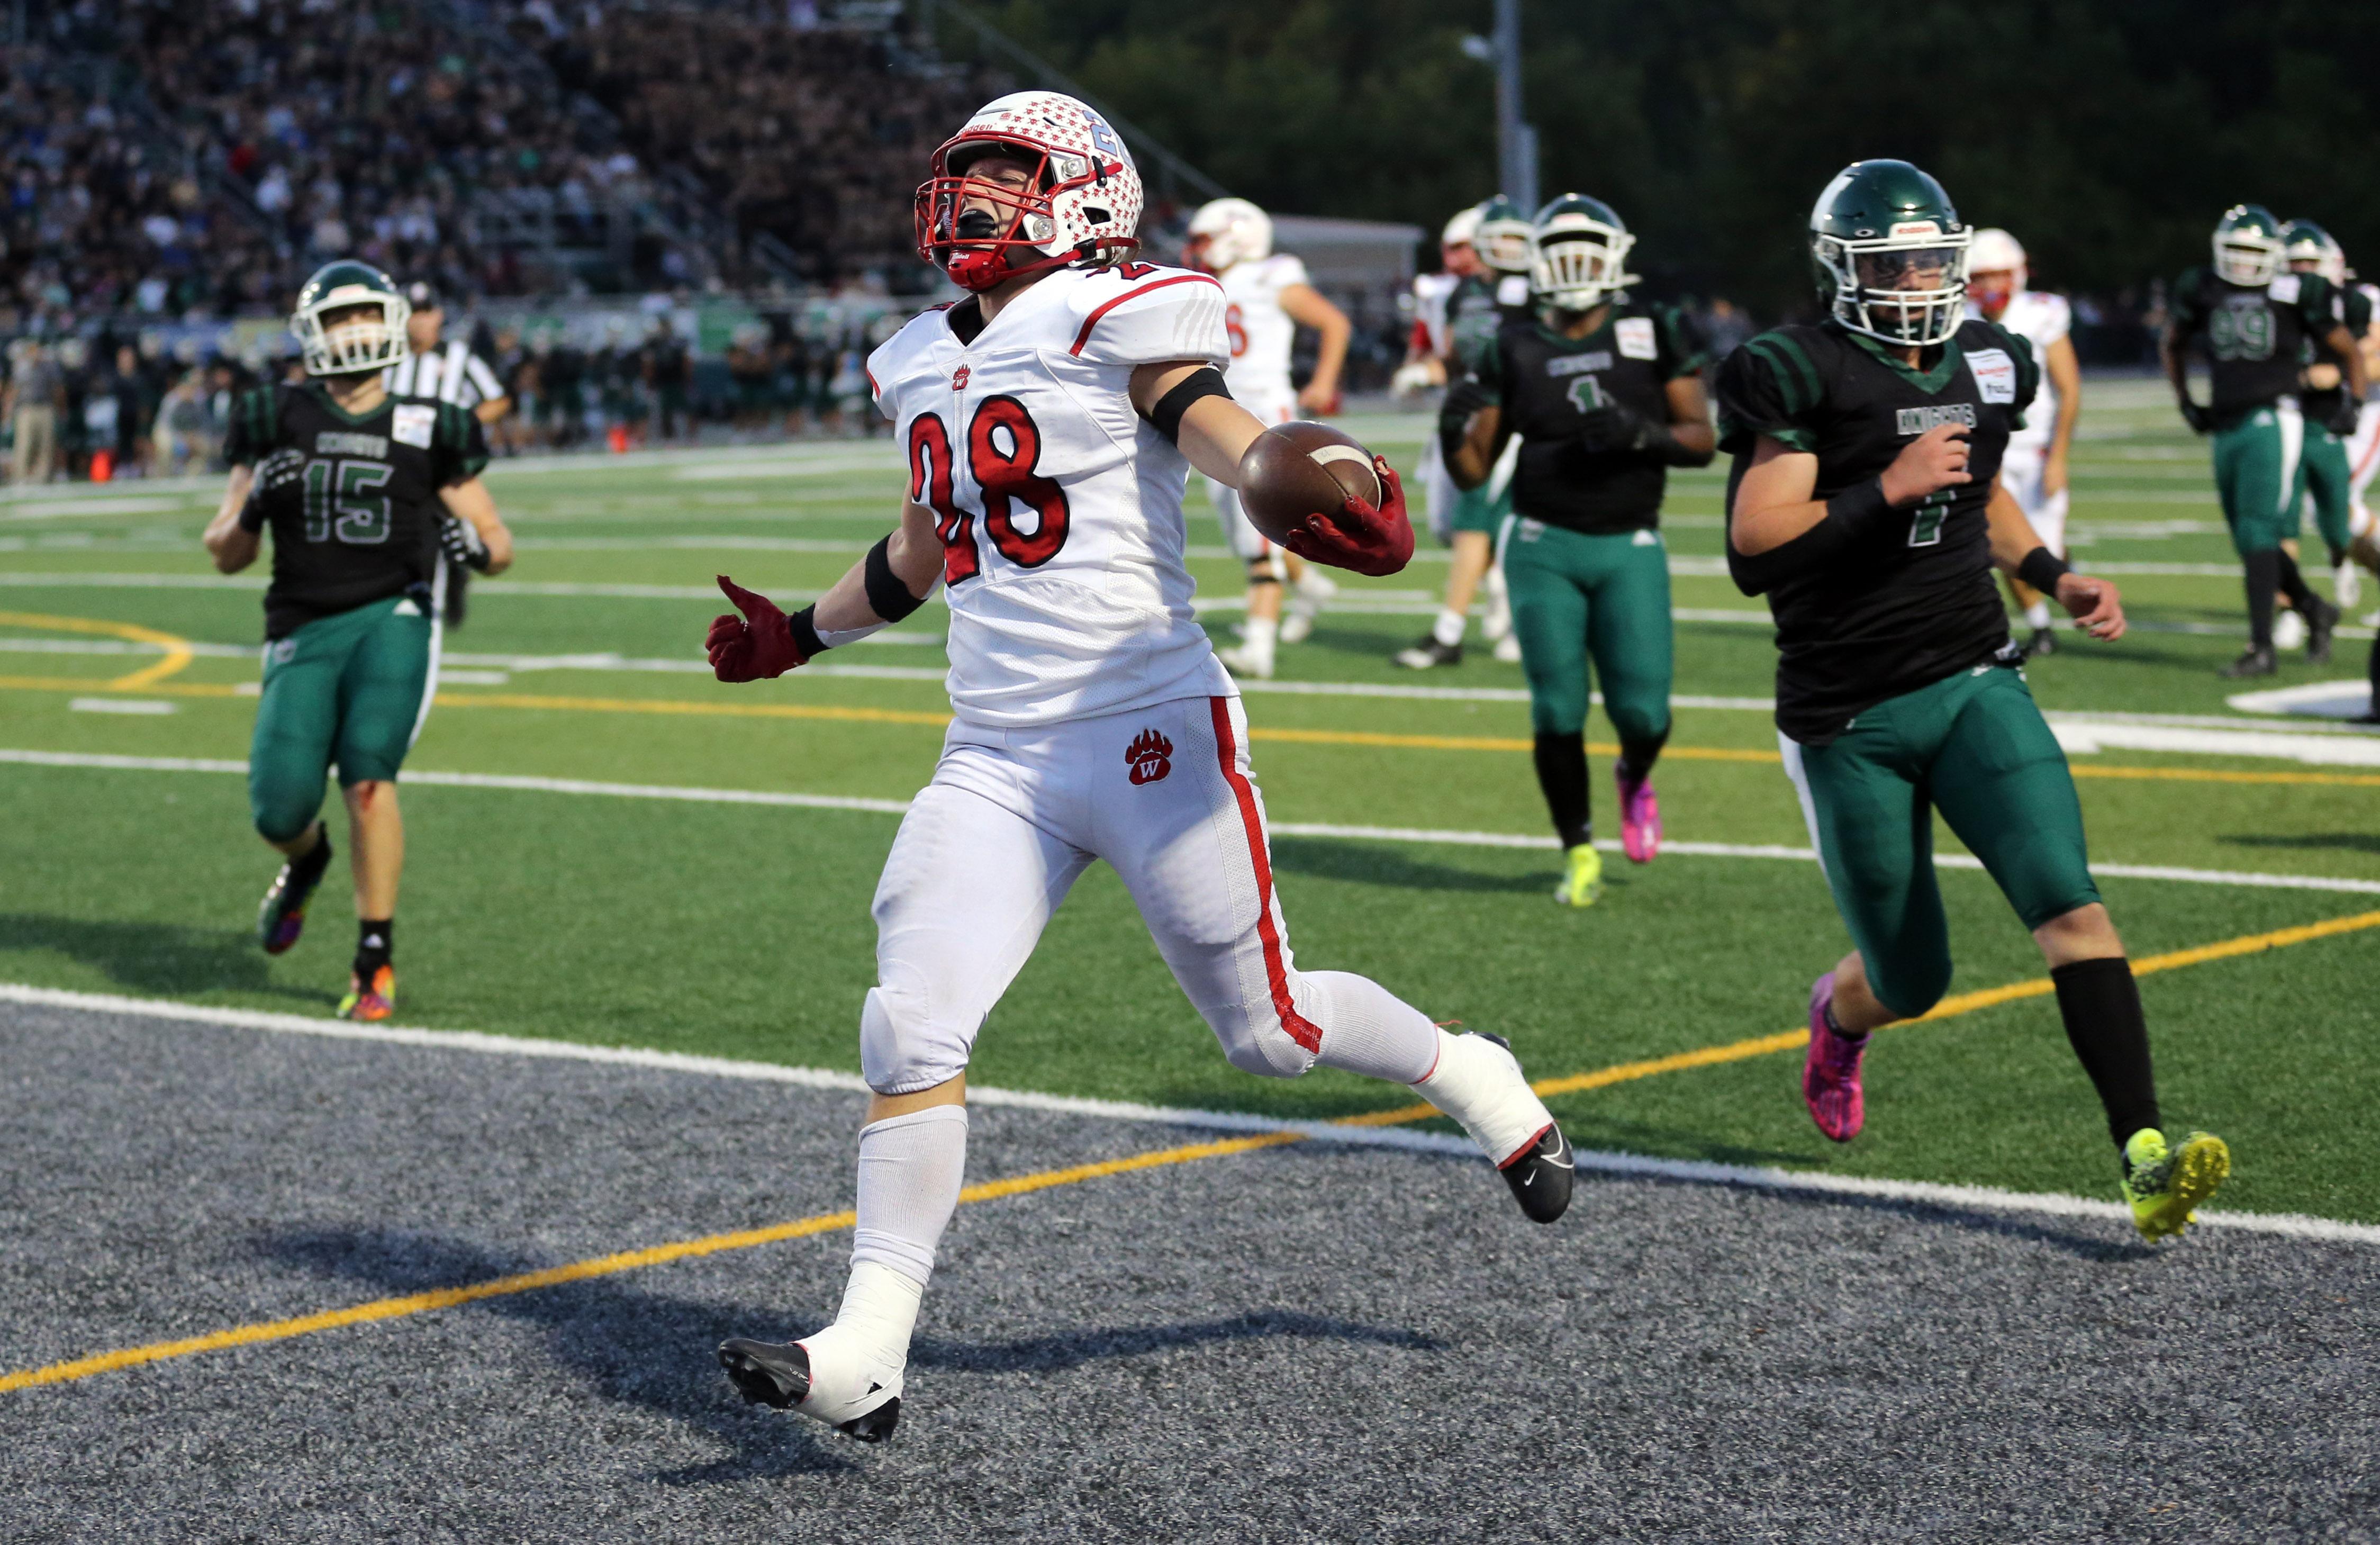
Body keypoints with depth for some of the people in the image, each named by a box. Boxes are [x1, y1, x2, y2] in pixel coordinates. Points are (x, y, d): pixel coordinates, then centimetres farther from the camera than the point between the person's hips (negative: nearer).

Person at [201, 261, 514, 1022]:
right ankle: (306, 861, 32)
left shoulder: (426, 432, 5)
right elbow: (227, 554, 10)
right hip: (304, 632, 2)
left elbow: (496, 537, 12)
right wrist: (252, 509, -12)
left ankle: (376, 962, -9)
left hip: (393, 619, -1)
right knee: (280, 810, -8)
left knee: (368, 779, -22)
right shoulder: (278, 421, 7)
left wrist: (479, 548, -12)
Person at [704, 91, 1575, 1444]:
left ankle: (1473, 1078, 34)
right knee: (912, 1027, -8)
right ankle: (866, 1356, -6)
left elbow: (1217, 429, -23)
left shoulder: (1117, 318, -6)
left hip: (1151, 736, -6)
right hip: (995, 762, 6)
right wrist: (798, 635, 44)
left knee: (1270, 1032, 5)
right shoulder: (922, 367, 16)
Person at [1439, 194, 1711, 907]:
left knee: (1643, 711, -7)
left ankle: (1633, 778, 30)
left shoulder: (1654, 334, 1)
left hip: (1629, 548, 0)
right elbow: (1473, 472, 6)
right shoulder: (1514, 352, 4)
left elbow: (1701, 442, -1)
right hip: (1544, 547, 0)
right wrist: (1454, 435, -15)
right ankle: (1579, 853, 17)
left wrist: (1641, 433, -20)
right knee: (1558, 712, -2)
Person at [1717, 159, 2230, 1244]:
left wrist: (2056, 578, 10)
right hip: (1849, 722, -4)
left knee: (2070, 908, -17)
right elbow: (1753, 553, -20)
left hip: (1974, 684, 4)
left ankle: (2143, 1155, -22)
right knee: (1911, 980, 9)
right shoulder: (1802, 378, -13)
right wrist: (1887, 490, -27)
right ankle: (1841, 1014, 46)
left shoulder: (1985, 363, 6)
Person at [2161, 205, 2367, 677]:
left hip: (2272, 421, -5)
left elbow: (2351, 353, 10)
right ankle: (2315, 611, 32)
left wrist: (2353, 403, 0)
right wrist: (2186, 403, 20)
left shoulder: (2296, 295, -2)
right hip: (2226, 426, 5)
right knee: (2252, 541, 9)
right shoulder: (2202, 292, 8)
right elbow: (2172, 346, 27)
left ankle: (2261, 648, -12)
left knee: (2258, 534, -13)